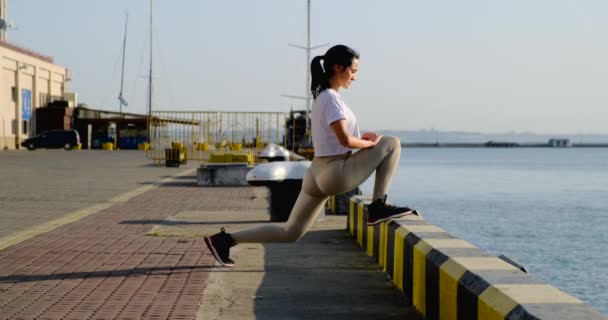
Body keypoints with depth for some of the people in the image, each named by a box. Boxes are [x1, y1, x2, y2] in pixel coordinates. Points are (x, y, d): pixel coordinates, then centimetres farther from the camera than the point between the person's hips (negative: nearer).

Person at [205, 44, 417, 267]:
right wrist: (370, 144, -3)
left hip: (318, 174, 9)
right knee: (391, 144, -1)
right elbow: (345, 140, -20)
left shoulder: (321, 97, 17)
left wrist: (361, 139, 11)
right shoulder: (331, 98, -13)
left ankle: (226, 239, 3)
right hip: (336, 174, -9)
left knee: (290, 233, 11)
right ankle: (378, 207, 0)